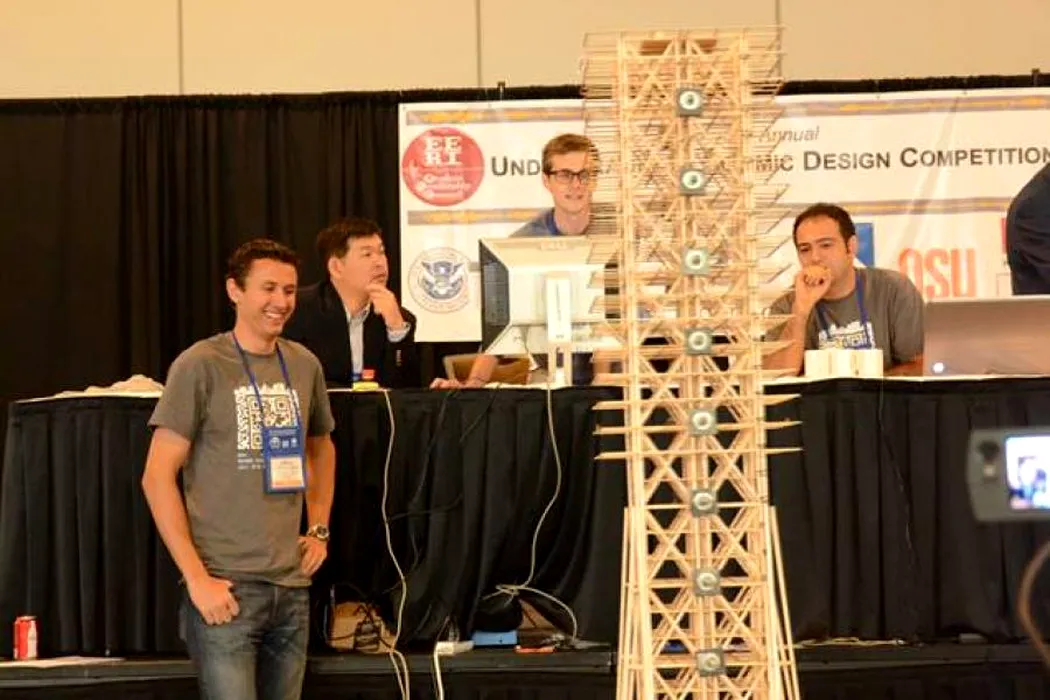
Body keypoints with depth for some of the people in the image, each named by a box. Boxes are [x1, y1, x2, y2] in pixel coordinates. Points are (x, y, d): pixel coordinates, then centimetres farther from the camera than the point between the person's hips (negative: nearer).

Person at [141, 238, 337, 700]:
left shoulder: (305, 365, 10)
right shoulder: (201, 365, -6)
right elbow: (158, 477, -8)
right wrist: (196, 576, -13)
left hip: (291, 585, 6)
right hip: (225, 585, -5)